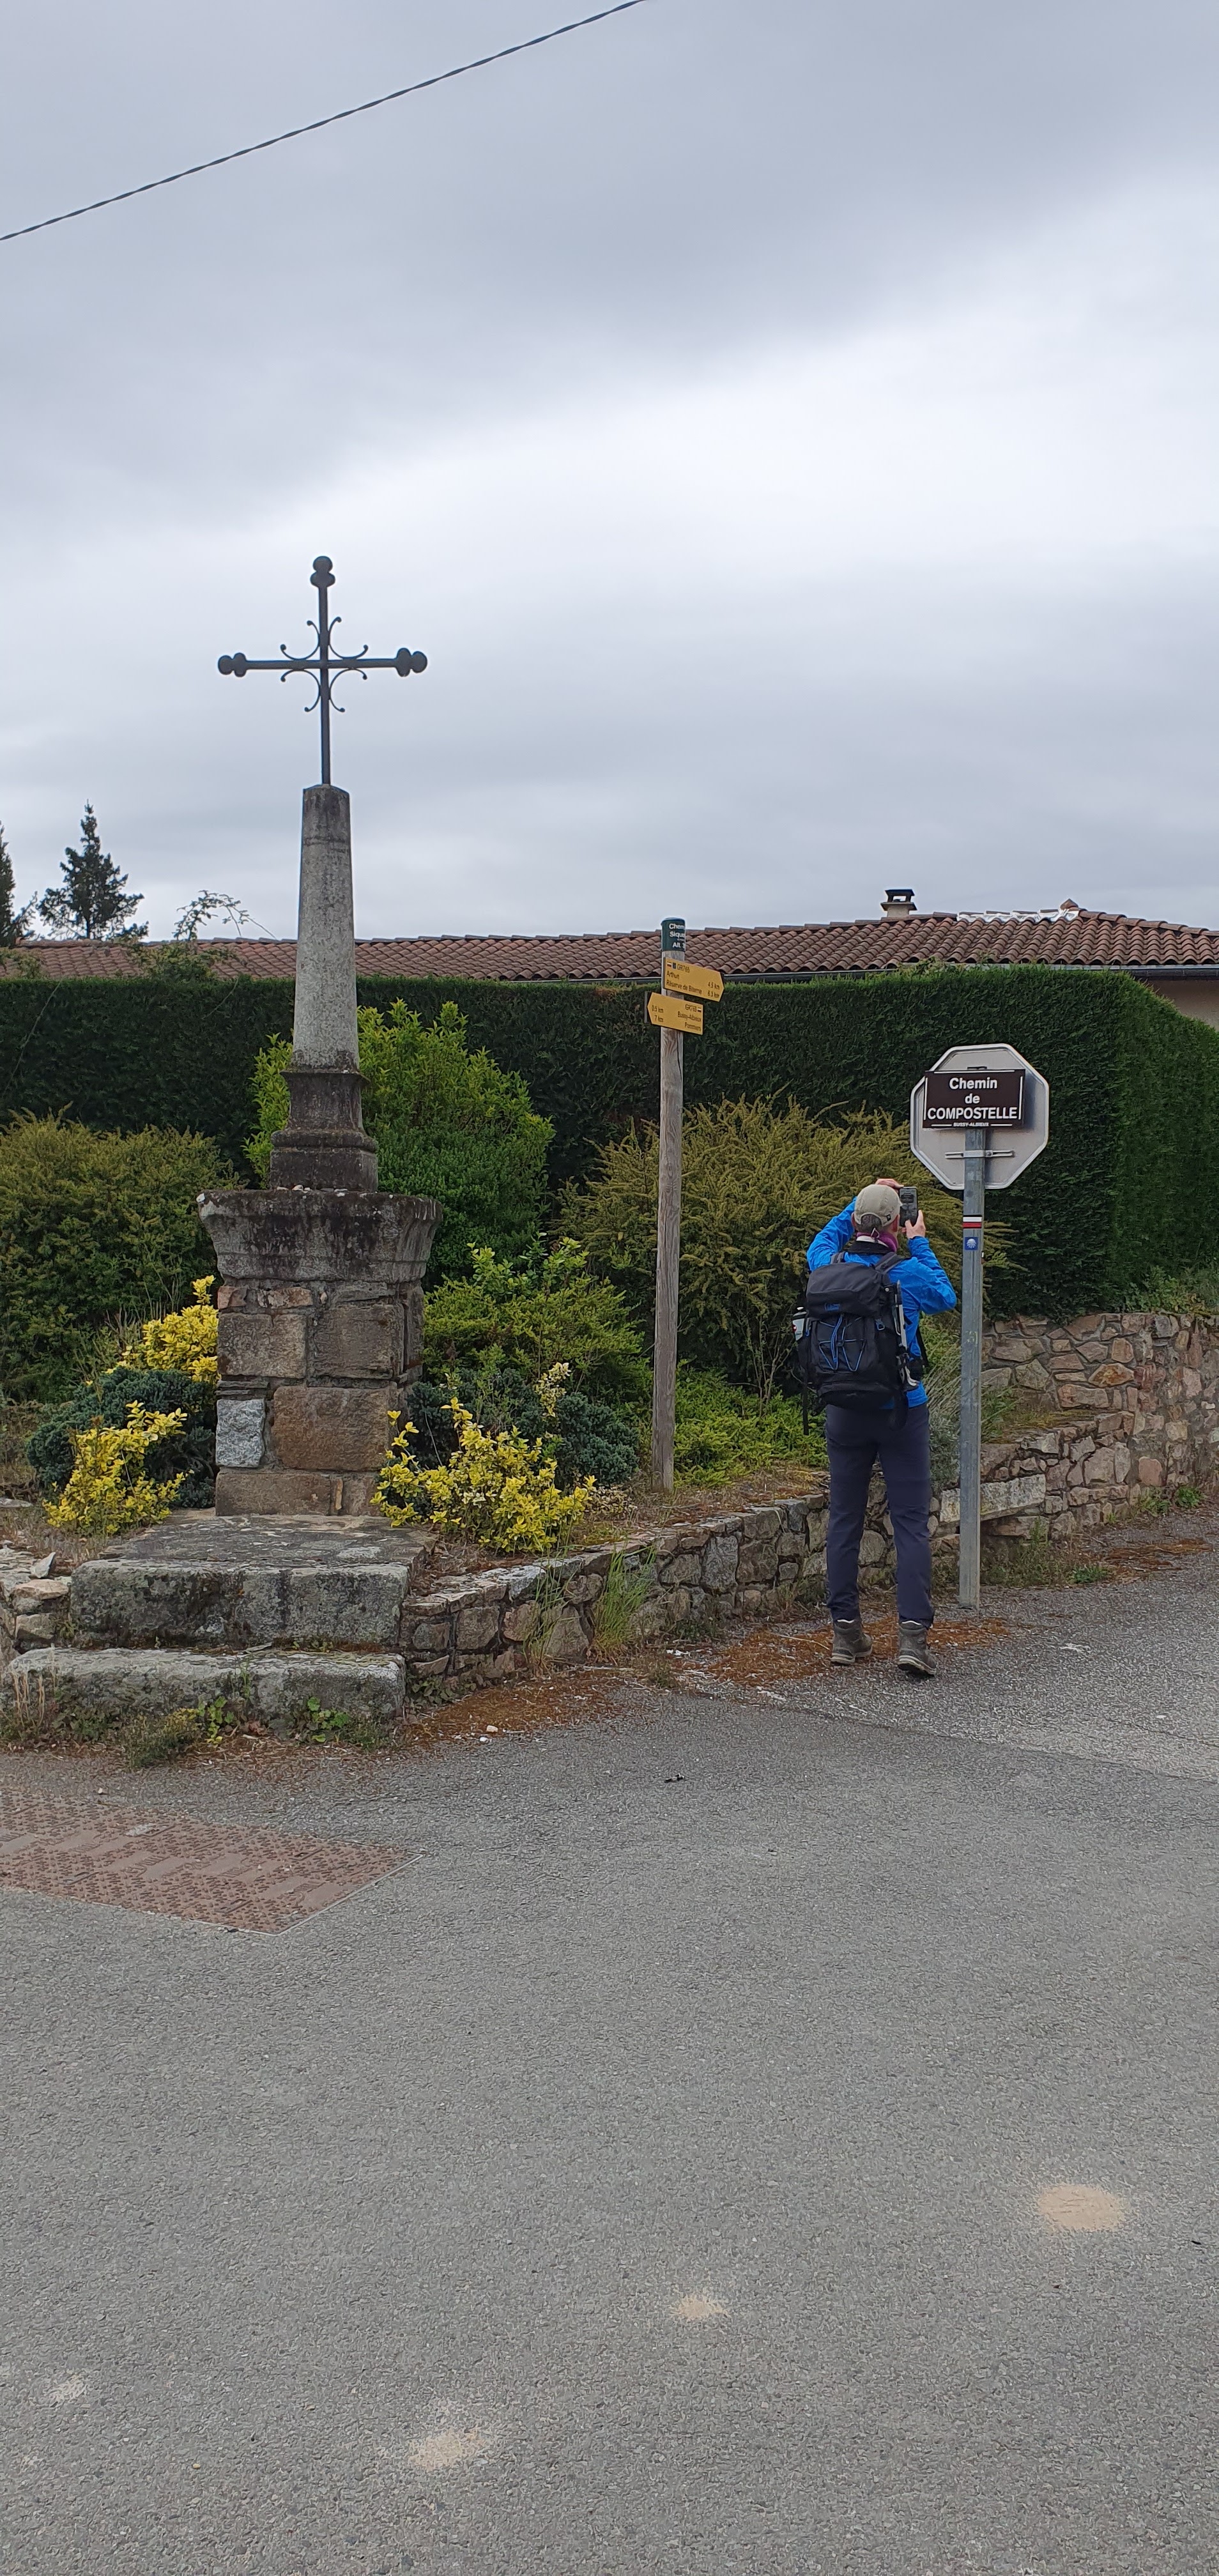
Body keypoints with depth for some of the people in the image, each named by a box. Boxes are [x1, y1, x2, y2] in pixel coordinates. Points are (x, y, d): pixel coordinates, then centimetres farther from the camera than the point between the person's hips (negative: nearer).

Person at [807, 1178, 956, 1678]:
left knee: (844, 1520, 11)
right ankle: (912, 1633, -9)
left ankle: (846, 1633, 15)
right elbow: (946, 1298, 9)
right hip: (901, 1413, -3)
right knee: (911, 1524, -1)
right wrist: (920, 1245, 14)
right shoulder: (907, 1275, -13)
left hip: (844, 1413, 3)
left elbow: (821, 1242, 21)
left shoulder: (829, 1269, -5)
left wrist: (860, 1204, 24)